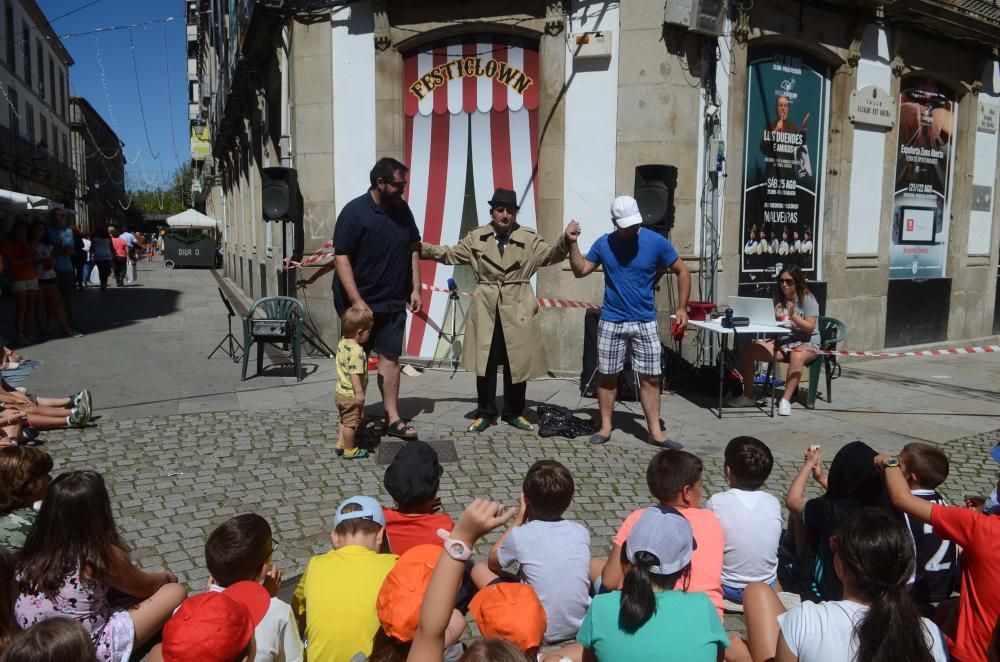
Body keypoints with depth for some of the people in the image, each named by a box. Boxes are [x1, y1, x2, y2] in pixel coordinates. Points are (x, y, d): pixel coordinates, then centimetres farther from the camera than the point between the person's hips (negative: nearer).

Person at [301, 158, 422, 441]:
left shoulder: (402, 209, 3)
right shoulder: (354, 212, -14)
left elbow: (413, 249, 11)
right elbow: (341, 258, -17)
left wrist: (415, 289, 4)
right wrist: (356, 301, -23)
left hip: (394, 301, 4)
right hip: (360, 301, -4)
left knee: (390, 356, 5)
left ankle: (392, 418, 11)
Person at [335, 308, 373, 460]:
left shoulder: (342, 343, 2)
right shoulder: (357, 351, -27)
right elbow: (354, 373, -29)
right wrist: (359, 392, -26)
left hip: (340, 392, 9)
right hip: (352, 395, -9)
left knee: (345, 421, 24)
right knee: (351, 423, 6)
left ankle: (340, 444, 34)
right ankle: (349, 450, 18)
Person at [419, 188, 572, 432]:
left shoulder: (529, 238, 4)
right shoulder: (476, 237, 7)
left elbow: (551, 255, -3)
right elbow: (451, 254, 11)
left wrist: (566, 241, -23)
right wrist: (421, 247, 1)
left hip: (517, 311, 0)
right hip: (486, 310, 1)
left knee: (517, 364, 6)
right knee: (485, 364, 6)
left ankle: (514, 413, 22)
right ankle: (485, 413, 19)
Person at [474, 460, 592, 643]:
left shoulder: (520, 536, -15)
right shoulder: (582, 532, -5)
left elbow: (493, 563, 8)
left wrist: (519, 519, 7)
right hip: (582, 624, 4)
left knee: (479, 569, 10)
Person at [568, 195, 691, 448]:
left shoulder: (656, 242, -7)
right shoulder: (604, 244, -1)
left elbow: (682, 271, 0)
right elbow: (580, 271, 4)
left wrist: (682, 308, -5)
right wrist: (573, 243, -9)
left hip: (645, 322, -1)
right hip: (611, 321, 1)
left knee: (650, 378, 2)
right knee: (607, 376, 5)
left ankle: (655, 431, 10)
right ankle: (605, 427, 18)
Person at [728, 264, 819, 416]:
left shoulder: (808, 299, -4)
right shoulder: (779, 299, 11)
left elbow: (810, 328, -12)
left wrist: (793, 315, -24)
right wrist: (775, 318, -10)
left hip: (806, 343, -5)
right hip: (782, 342, 5)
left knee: (797, 356, -42)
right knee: (747, 350, -14)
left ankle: (786, 400, -38)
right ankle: (748, 396, -8)